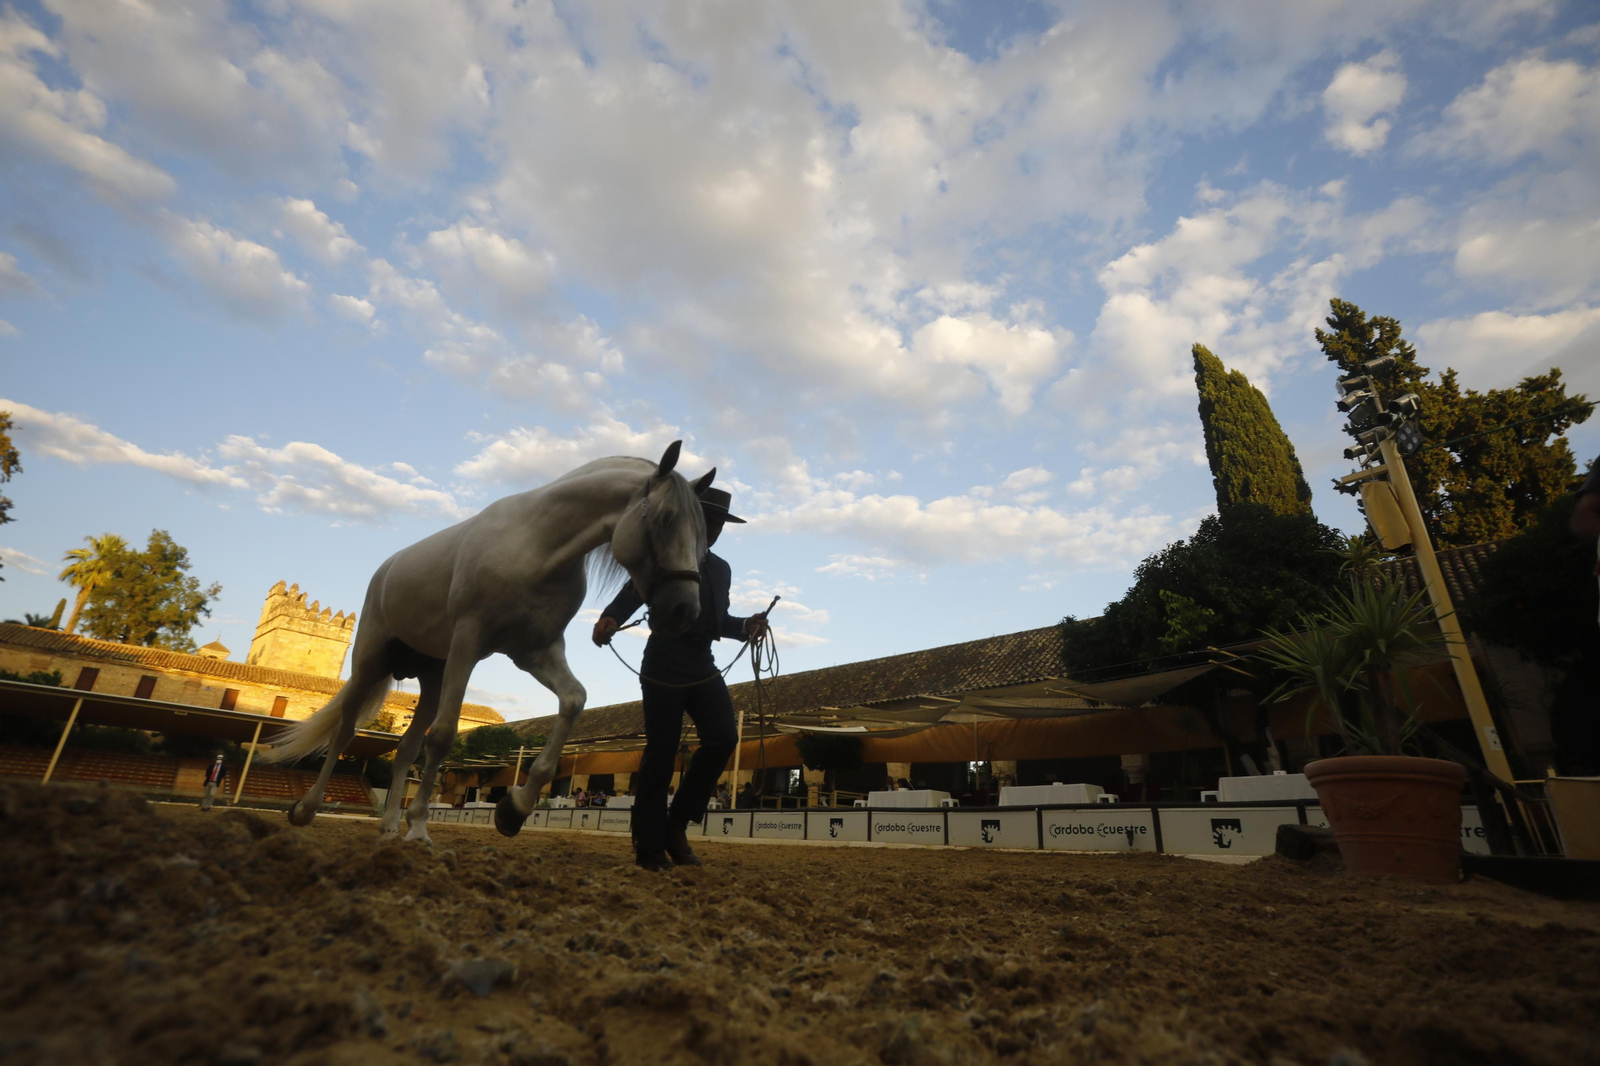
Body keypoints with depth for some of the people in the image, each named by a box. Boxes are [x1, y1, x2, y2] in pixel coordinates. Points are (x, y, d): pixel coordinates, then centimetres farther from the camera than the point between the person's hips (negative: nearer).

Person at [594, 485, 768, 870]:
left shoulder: (722, 568, 17)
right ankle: (649, 847, 12)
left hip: (703, 669, 5)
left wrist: (746, 626, 1)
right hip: (663, 670, -5)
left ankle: (677, 823, 5)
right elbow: (631, 594, -10)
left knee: (723, 737, -11)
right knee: (660, 754, -2)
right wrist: (610, 619, -31)